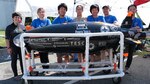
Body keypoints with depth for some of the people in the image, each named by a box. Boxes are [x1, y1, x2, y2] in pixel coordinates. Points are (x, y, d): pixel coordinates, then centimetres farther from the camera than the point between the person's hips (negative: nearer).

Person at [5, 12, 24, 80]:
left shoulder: (22, 27, 8)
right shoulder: (9, 27, -2)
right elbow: (7, 38, -5)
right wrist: (8, 47, -12)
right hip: (13, 47, -3)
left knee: (22, 60, 12)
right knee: (14, 61, 6)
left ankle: (23, 73, 25)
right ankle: (15, 75, 17)